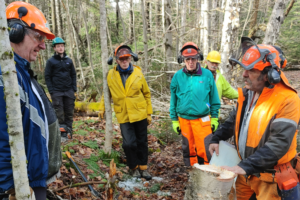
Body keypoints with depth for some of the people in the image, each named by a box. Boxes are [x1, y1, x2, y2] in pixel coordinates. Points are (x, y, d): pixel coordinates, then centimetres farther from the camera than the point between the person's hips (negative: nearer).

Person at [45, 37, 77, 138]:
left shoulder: (69, 60, 11)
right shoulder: (51, 61, 1)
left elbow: (73, 75, 14)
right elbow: (47, 77, 0)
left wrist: (74, 88, 5)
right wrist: (51, 91, -7)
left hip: (69, 91, 3)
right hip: (57, 91, -3)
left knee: (69, 112, 4)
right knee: (59, 113, -3)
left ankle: (68, 130, 14)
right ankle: (62, 133, 4)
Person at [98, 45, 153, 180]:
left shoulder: (138, 73, -3)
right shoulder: (111, 74, -2)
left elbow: (147, 94, 5)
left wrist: (149, 113, 5)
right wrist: (102, 108, 2)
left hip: (140, 114, 1)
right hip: (123, 116, -1)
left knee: (142, 142, 10)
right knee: (129, 143, -7)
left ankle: (143, 167, 28)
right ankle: (134, 167, 18)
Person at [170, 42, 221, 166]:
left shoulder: (207, 75, -4)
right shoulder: (178, 76, -1)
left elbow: (214, 99, 3)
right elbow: (173, 100, 6)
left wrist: (214, 118, 2)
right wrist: (174, 120, 5)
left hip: (203, 119, -2)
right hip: (184, 119, 2)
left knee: (205, 150, -4)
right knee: (188, 149, 14)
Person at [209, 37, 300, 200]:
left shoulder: (287, 100, -22)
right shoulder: (247, 93, 0)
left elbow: (279, 143, -28)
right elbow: (234, 120, 14)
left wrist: (245, 166, -32)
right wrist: (216, 139, 3)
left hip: (269, 176, -6)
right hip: (246, 170, 7)